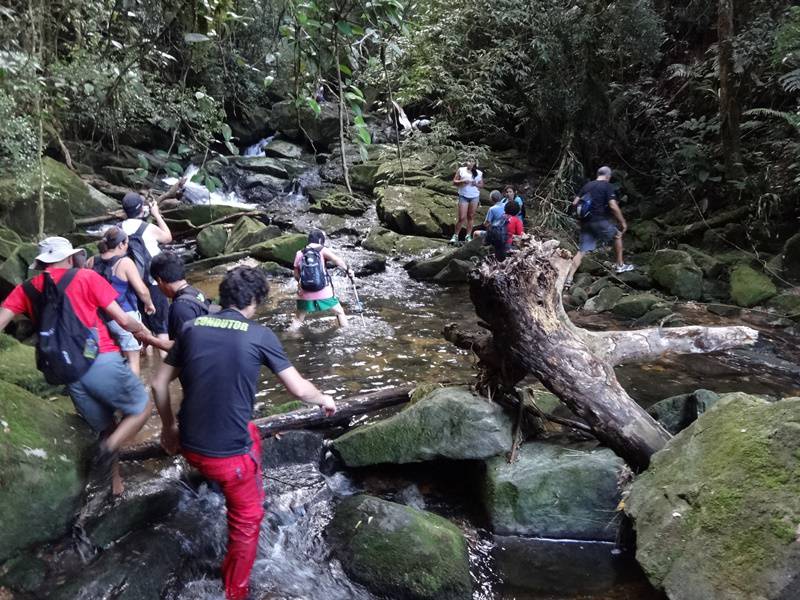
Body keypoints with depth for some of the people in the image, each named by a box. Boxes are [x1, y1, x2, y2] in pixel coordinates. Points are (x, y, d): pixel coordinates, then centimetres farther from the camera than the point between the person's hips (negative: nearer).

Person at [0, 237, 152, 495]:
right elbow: (123, 321, 1)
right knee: (141, 409, 11)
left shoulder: (26, 289, 13)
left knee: (106, 428, 22)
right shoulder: (86, 277, 2)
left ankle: (115, 483, 27)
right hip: (102, 362, -5)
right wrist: (142, 329, 21)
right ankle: (108, 449, -12)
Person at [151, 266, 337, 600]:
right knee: (247, 519, 20)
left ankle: (252, 492, 53)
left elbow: (159, 383, 8)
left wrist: (169, 427, 22)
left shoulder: (192, 327, 2)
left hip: (190, 447, 5)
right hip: (229, 453, -5)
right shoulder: (259, 335, -9)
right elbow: (299, 390, -6)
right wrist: (325, 400, 14)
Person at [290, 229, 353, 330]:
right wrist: (348, 269, -8)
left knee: (298, 319, 17)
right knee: (340, 312, 17)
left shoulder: (299, 254, 4)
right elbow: (337, 260, -20)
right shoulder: (322, 250, -4)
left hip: (305, 294, 2)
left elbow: (296, 275, 6)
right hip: (324, 292, -2)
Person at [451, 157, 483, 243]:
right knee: (462, 217, -7)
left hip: (474, 197, 2)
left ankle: (468, 236, 12)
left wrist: (476, 184, -8)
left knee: (470, 217, 6)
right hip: (463, 196, -2)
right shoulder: (461, 170, 4)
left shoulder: (479, 173, 8)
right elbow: (454, 182, 3)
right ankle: (455, 235, 4)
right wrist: (462, 181, -14)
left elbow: (481, 185, 13)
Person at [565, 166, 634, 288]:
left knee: (581, 251, 3)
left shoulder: (587, 186, 14)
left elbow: (574, 203, 10)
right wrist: (623, 222, -4)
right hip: (600, 221, -5)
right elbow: (613, 206, -13)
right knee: (618, 235, 22)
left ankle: (569, 278, -8)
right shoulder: (608, 186, -3)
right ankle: (620, 265, 29)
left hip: (585, 223, 5)